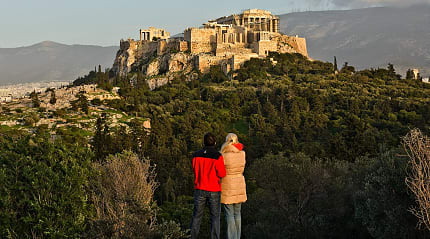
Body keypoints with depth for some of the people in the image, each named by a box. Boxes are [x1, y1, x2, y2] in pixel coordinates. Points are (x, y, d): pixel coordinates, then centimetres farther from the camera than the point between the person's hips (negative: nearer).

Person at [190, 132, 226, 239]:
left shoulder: (196, 155, -2)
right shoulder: (217, 156, -14)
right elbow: (222, 174, -9)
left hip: (200, 188, 3)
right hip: (214, 190, -3)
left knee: (197, 215, 12)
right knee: (215, 216, 6)